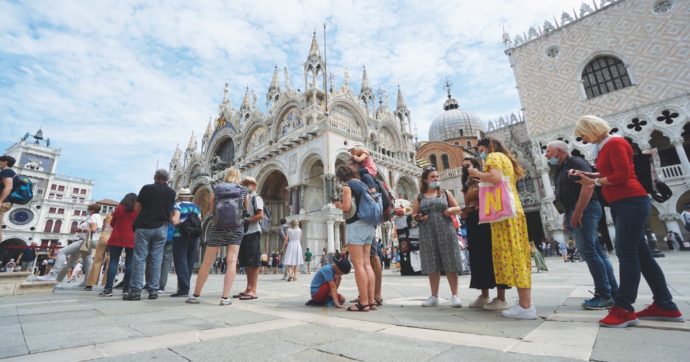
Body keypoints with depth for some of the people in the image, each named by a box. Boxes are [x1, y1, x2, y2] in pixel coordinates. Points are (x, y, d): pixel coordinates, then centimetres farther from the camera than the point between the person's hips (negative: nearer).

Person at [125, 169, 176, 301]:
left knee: (139, 258, 1)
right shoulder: (171, 192, 6)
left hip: (144, 226, -2)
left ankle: (135, 290, 0)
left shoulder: (147, 188, -2)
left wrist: (146, 213, 17)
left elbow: (137, 208, 1)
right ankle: (153, 290, 6)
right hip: (161, 228, 2)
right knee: (157, 259, 5)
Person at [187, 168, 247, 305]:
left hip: (218, 227, 1)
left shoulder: (216, 189, 8)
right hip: (236, 228, -1)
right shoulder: (243, 191, 7)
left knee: (206, 262, 8)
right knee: (232, 262, -2)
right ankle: (225, 297, -5)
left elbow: (211, 210, 15)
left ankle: (195, 295, 20)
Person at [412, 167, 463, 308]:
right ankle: (434, 296, 15)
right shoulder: (420, 197, 9)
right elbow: (413, 214, 11)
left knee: (450, 264, 0)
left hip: (445, 231, 0)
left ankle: (454, 295, 10)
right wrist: (419, 217, -10)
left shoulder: (445, 193, 9)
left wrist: (452, 209, -10)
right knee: (432, 265, 5)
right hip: (427, 234, 1)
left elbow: (458, 208, 12)